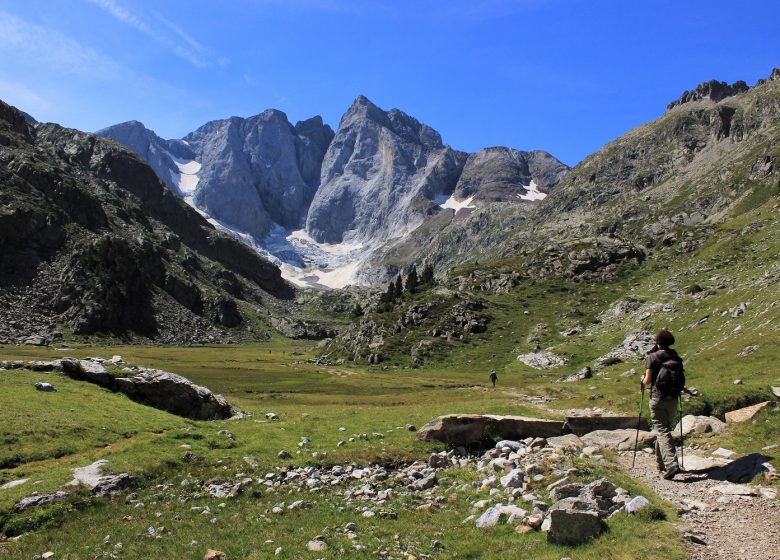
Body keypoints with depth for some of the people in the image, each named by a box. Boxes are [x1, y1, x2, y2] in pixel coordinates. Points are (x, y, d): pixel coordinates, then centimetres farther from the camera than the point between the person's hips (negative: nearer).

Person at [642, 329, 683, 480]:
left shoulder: (652, 357, -9)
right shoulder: (676, 357, 5)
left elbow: (648, 380, -11)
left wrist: (643, 380, 11)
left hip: (657, 398, -5)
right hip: (673, 398, 5)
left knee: (662, 431, -7)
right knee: (666, 429, 17)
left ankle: (671, 464, -22)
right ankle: (661, 463, 28)